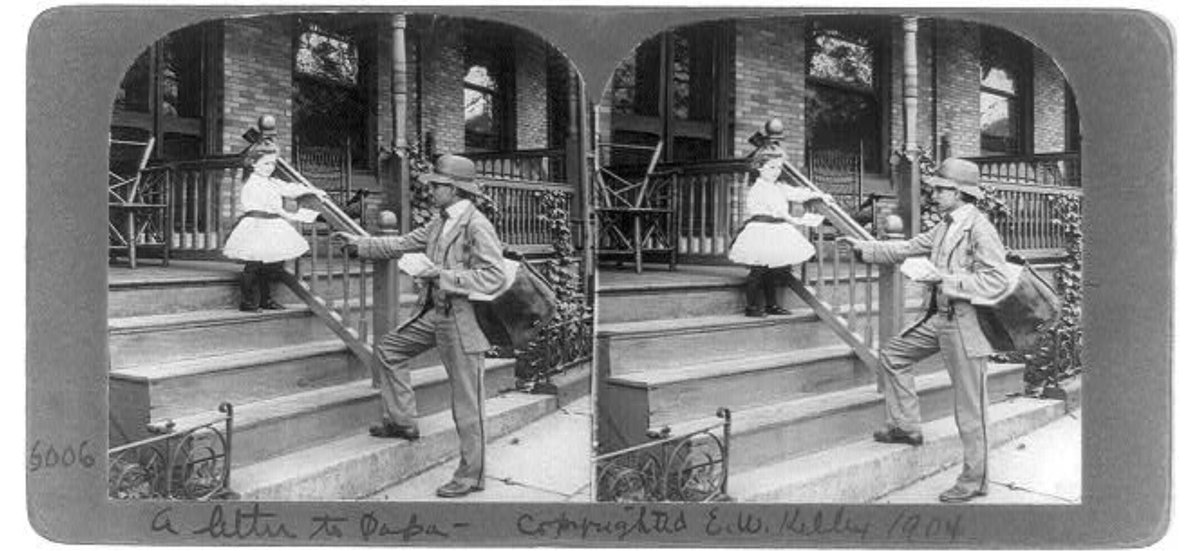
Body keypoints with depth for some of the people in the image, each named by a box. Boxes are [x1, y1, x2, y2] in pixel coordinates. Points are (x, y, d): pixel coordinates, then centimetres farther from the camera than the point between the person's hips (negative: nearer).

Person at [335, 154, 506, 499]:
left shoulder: (477, 226, -17)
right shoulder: (438, 224, 11)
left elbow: (494, 276, -24)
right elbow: (402, 244, 21)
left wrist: (445, 276, -24)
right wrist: (360, 245, 18)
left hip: (464, 319, -9)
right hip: (434, 313, 9)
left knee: (466, 400, -1)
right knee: (389, 350, 20)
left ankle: (471, 475, 12)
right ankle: (402, 422, 31)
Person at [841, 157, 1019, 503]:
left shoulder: (980, 229, -16)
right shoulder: (943, 228, 11)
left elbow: (998, 279, -22)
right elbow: (907, 248, 20)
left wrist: (948, 280, -21)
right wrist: (865, 248, 16)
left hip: (966, 322, -9)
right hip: (938, 317, 9)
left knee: (970, 405, 0)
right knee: (892, 355, 17)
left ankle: (974, 480, 12)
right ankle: (906, 427, 26)